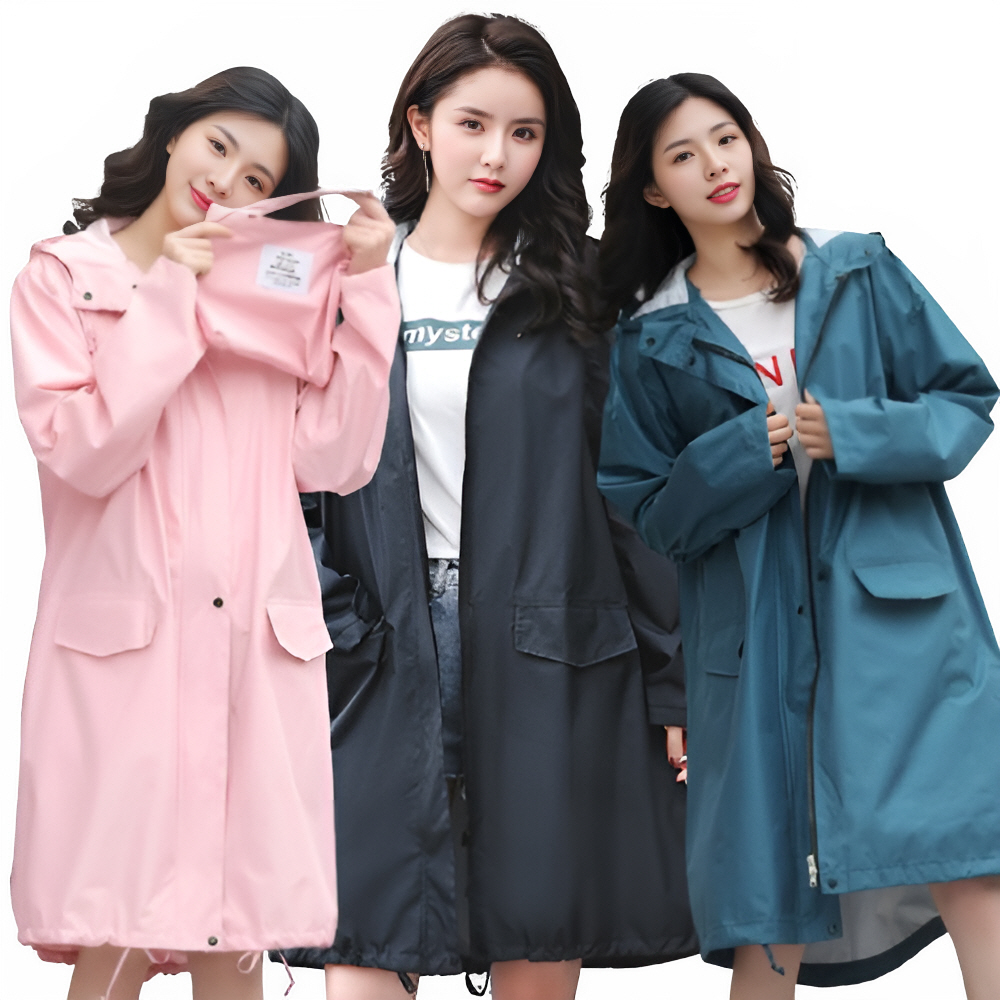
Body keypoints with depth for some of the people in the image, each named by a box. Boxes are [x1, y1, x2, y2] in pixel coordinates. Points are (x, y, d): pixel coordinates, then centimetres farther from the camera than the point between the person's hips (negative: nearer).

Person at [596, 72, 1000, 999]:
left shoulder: (861, 273, 7)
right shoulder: (652, 341, 7)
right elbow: (650, 511, 5)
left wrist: (849, 435, -11)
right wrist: (749, 453, -11)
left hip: (897, 613, 0)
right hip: (753, 637, 1)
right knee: (767, 916, 3)